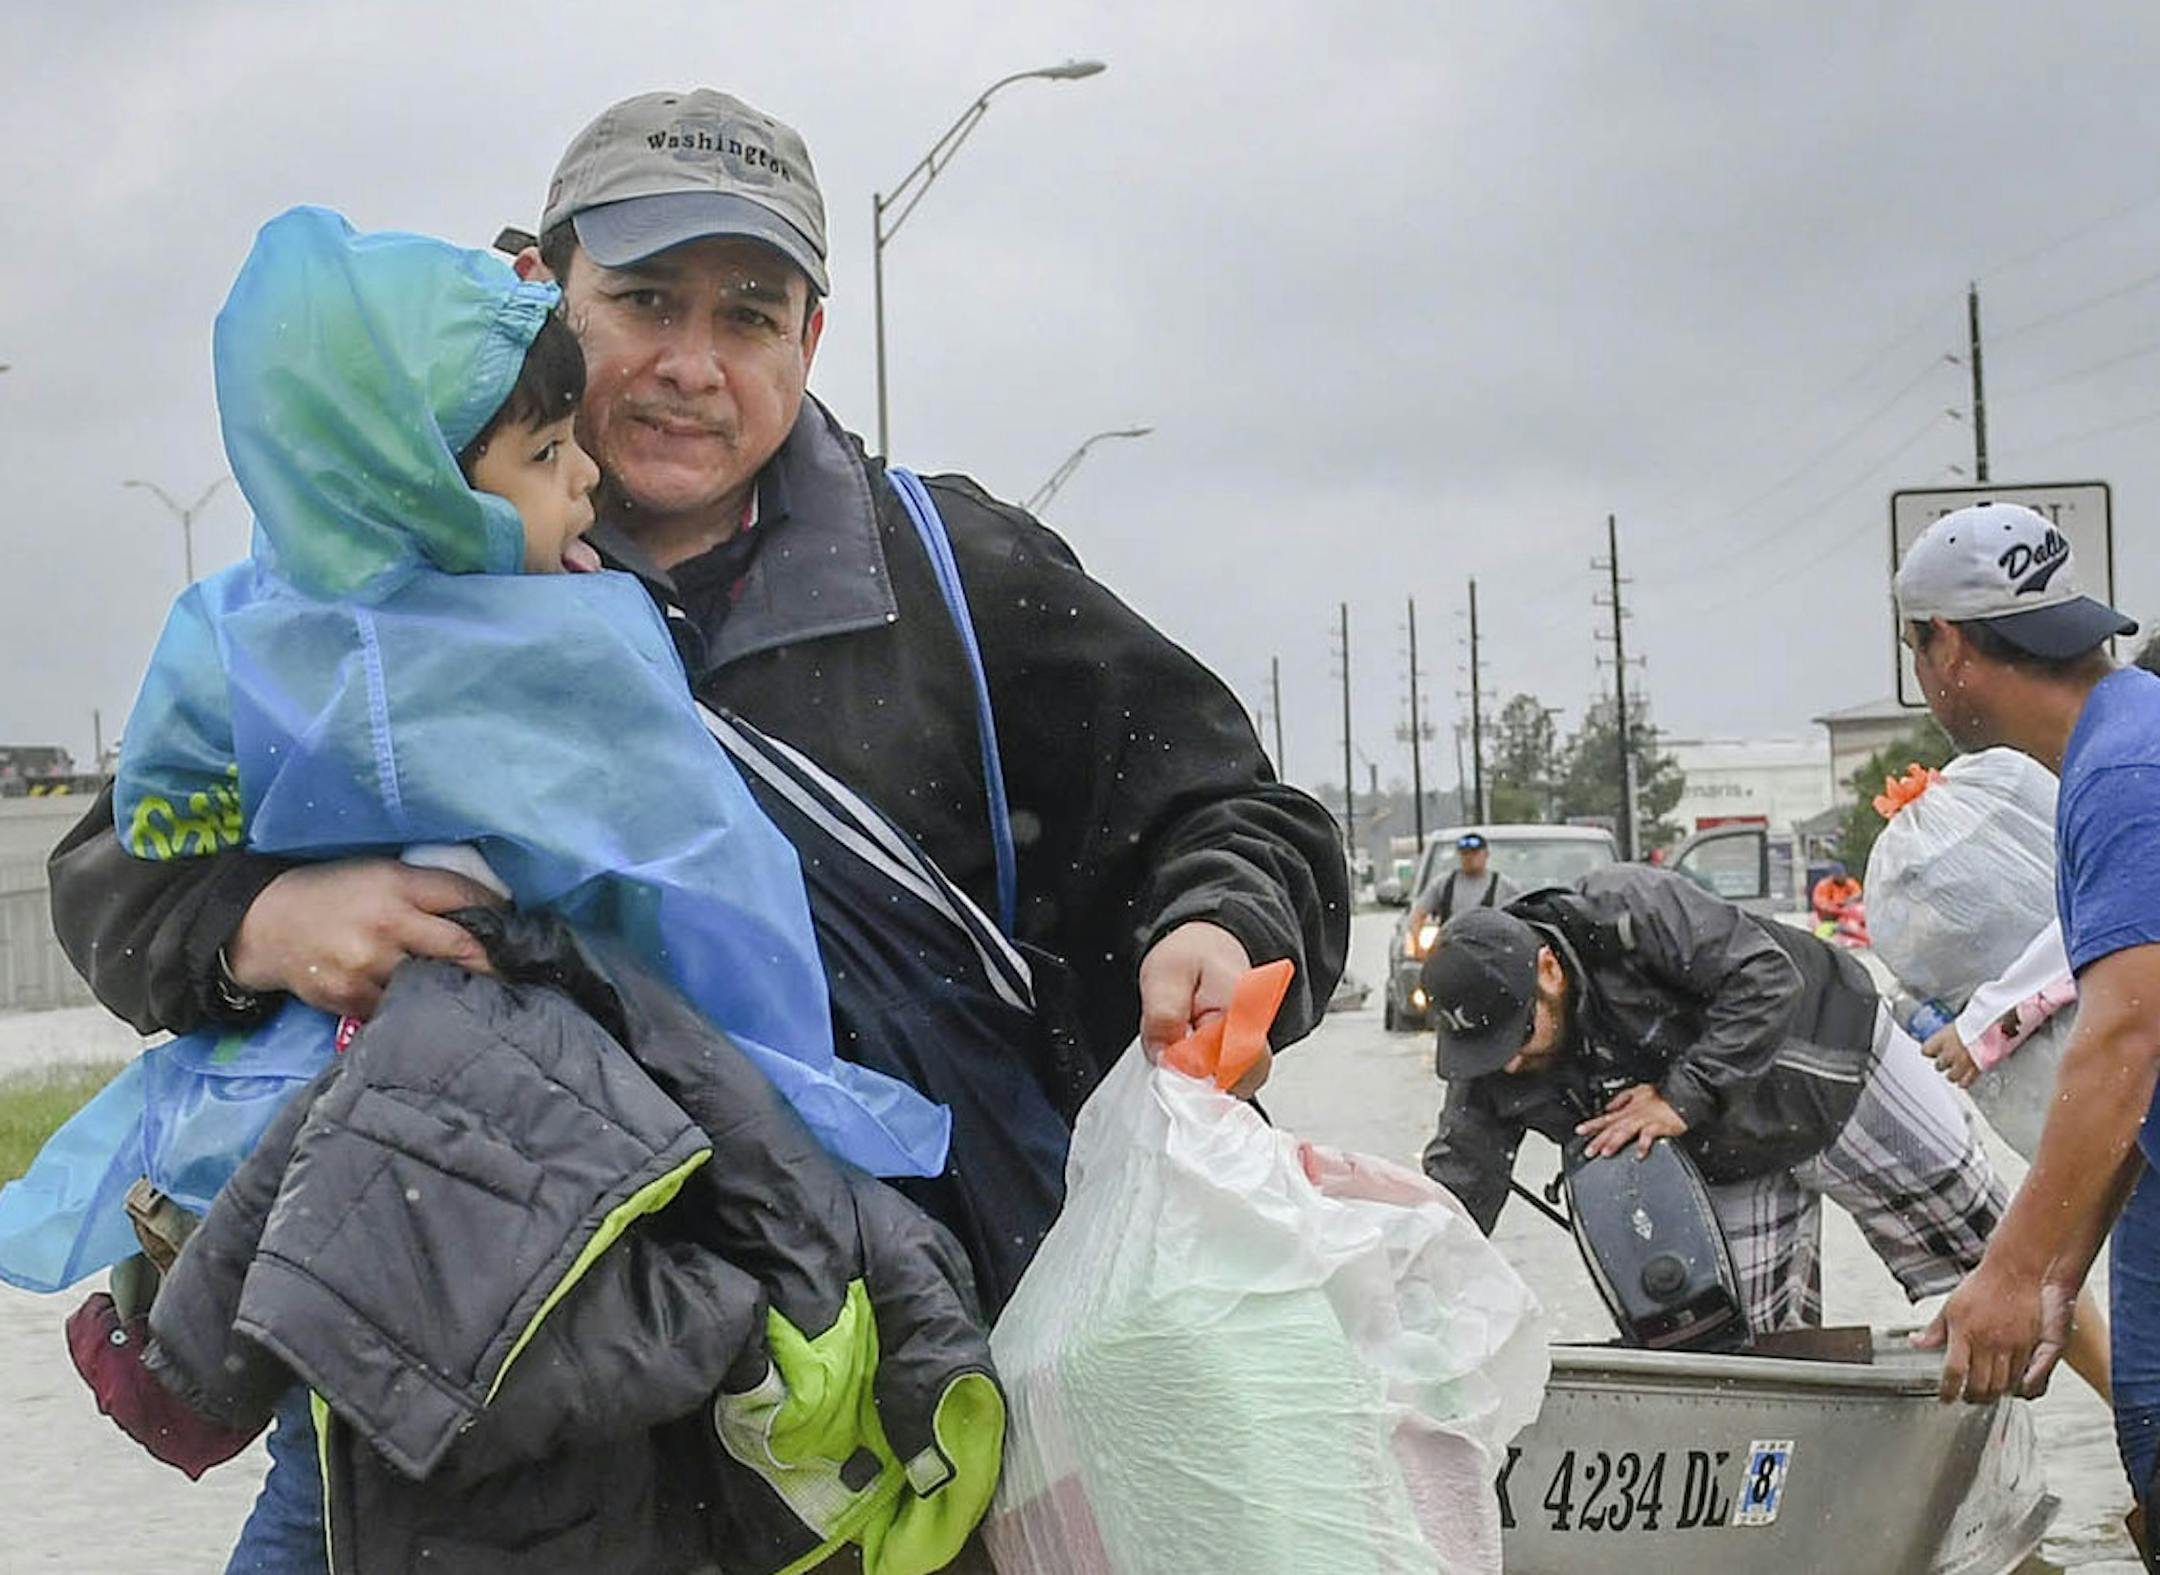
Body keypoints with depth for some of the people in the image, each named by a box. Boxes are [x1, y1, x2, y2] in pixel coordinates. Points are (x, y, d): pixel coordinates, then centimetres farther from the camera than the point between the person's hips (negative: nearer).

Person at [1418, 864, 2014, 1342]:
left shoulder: (1634, 911, -36)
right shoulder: (1490, 1075, -18)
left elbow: (1768, 979, -36)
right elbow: (1456, 1182, -16)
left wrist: (1683, 1097, -39)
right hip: (1728, 1162, 5)